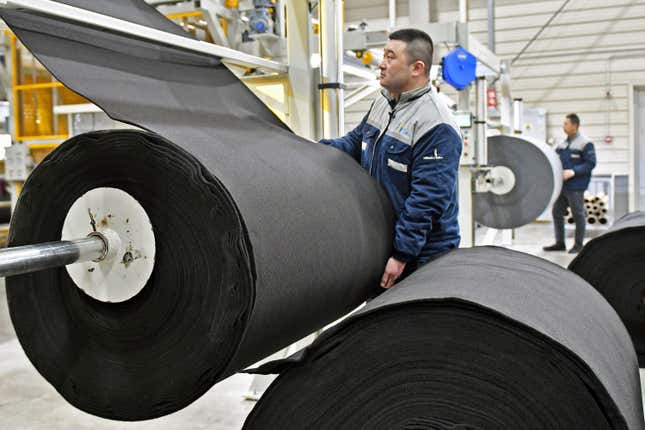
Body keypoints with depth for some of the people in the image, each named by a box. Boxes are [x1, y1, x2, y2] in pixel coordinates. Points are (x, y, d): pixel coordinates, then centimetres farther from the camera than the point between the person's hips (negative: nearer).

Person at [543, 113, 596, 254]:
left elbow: (591, 163, -12)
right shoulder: (562, 144, 14)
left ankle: (578, 245, 11)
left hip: (575, 187, -7)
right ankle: (560, 243, 20)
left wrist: (573, 172, -21)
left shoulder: (585, 143, -8)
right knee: (557, 212, 9)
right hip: (562, 185, 7)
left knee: (578, 214, 1)